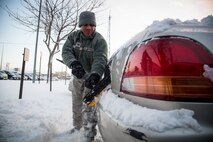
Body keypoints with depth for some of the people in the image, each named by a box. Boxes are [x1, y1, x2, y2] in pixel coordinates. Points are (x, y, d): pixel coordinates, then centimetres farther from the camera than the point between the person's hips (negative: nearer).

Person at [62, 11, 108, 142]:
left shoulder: (100, 40, -18)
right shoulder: (73, 36, -5)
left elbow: (100, 60, -31)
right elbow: (66, 51, -15)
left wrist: (95, 75, -51)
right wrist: (73, 63, -37)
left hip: (92, 75, -5)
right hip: (78, 75, 6)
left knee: (88, 105, -14)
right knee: (76, 104, 19)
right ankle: (77, 127, 41)